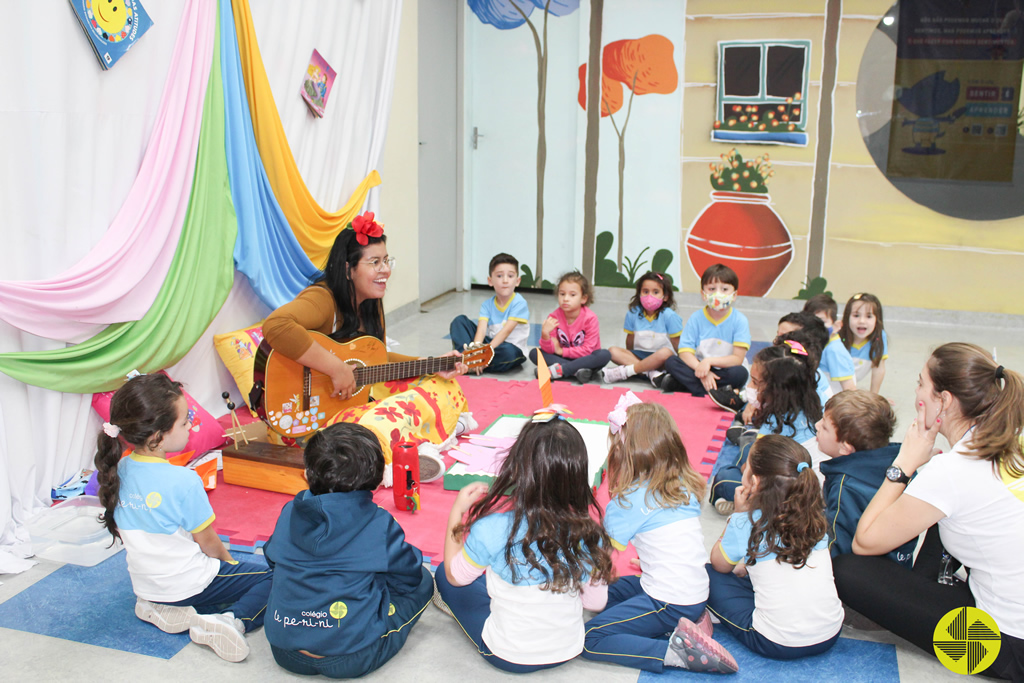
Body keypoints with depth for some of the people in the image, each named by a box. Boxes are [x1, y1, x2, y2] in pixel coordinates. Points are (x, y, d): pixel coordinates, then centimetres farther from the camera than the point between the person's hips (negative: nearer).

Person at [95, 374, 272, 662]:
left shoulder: (118, 470, -7)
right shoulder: (184, 482, -27)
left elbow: (123, 531, 7)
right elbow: (208, 542, -15)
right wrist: (227, 559, 8)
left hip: (143, 584, 7)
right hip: (189, 585, -7)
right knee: (271, 577, 4)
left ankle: (157, 608, 9)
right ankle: (233, 621, -20)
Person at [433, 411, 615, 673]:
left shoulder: (495, 526, -29)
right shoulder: (588, 524, -19)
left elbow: (455, 575, -8)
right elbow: (596, 602, -7)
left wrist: (457, 512, 0)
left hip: (509, 657, -4)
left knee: (443, 575, 18)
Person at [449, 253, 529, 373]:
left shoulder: (519, 303, -13)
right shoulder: (487, 305, 1)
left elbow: (506, 331, -22)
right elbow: (481, 328, -16)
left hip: (511, 347, -5)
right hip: (489, 343, 5)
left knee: (508, 352, -41)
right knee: (459, 320, -5)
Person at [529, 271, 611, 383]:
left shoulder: (590, 318, -16)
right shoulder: (554, 317, -9)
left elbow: (588, 350, -17)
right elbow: (549, 350, -13)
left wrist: (561, 351, -15)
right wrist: (545, 335, -33)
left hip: (585, 358, -2)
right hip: (561, 358, 2)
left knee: (605, 355, -32)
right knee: (534, 353, -19)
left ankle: (560, 370, -33)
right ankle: (577, 371, -30)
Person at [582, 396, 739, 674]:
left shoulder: (630, 500, -15)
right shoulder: (687, 486, 5)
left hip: (670, 604, -8)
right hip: (698, 595, 8)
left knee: (589, 640, -6)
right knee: (613, 591, 25)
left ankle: (675, 651, -17)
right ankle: (689, 622, 10)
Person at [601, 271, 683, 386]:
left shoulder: (669, 315, -10)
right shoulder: (633, 313, 0)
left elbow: (677, 345, -8)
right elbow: (630, 344, 9)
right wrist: (629, 357, 4)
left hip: (659, 359, -4)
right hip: (638, 356, 4)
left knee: (665, 353, -37)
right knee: (613, 351, -19)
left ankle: (627, 371, -28)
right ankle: (651, 373, -33)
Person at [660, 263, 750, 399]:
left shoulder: (740, 321, -7)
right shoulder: (696, 318, -2)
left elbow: (738, 358, -13)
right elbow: (685, 352, -10)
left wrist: (709, 361, -24)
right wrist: (702, 373, -26)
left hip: (724, 371, -1)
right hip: (699, 367, 2)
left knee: (740, 373, -33)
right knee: (671, 362, -20)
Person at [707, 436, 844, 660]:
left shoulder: (746, 525, -12)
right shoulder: (814, 518, 1)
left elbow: (719, 564, 8)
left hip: (778, 645, -5)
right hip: (831, 635, 5)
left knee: (710, 575, 10)